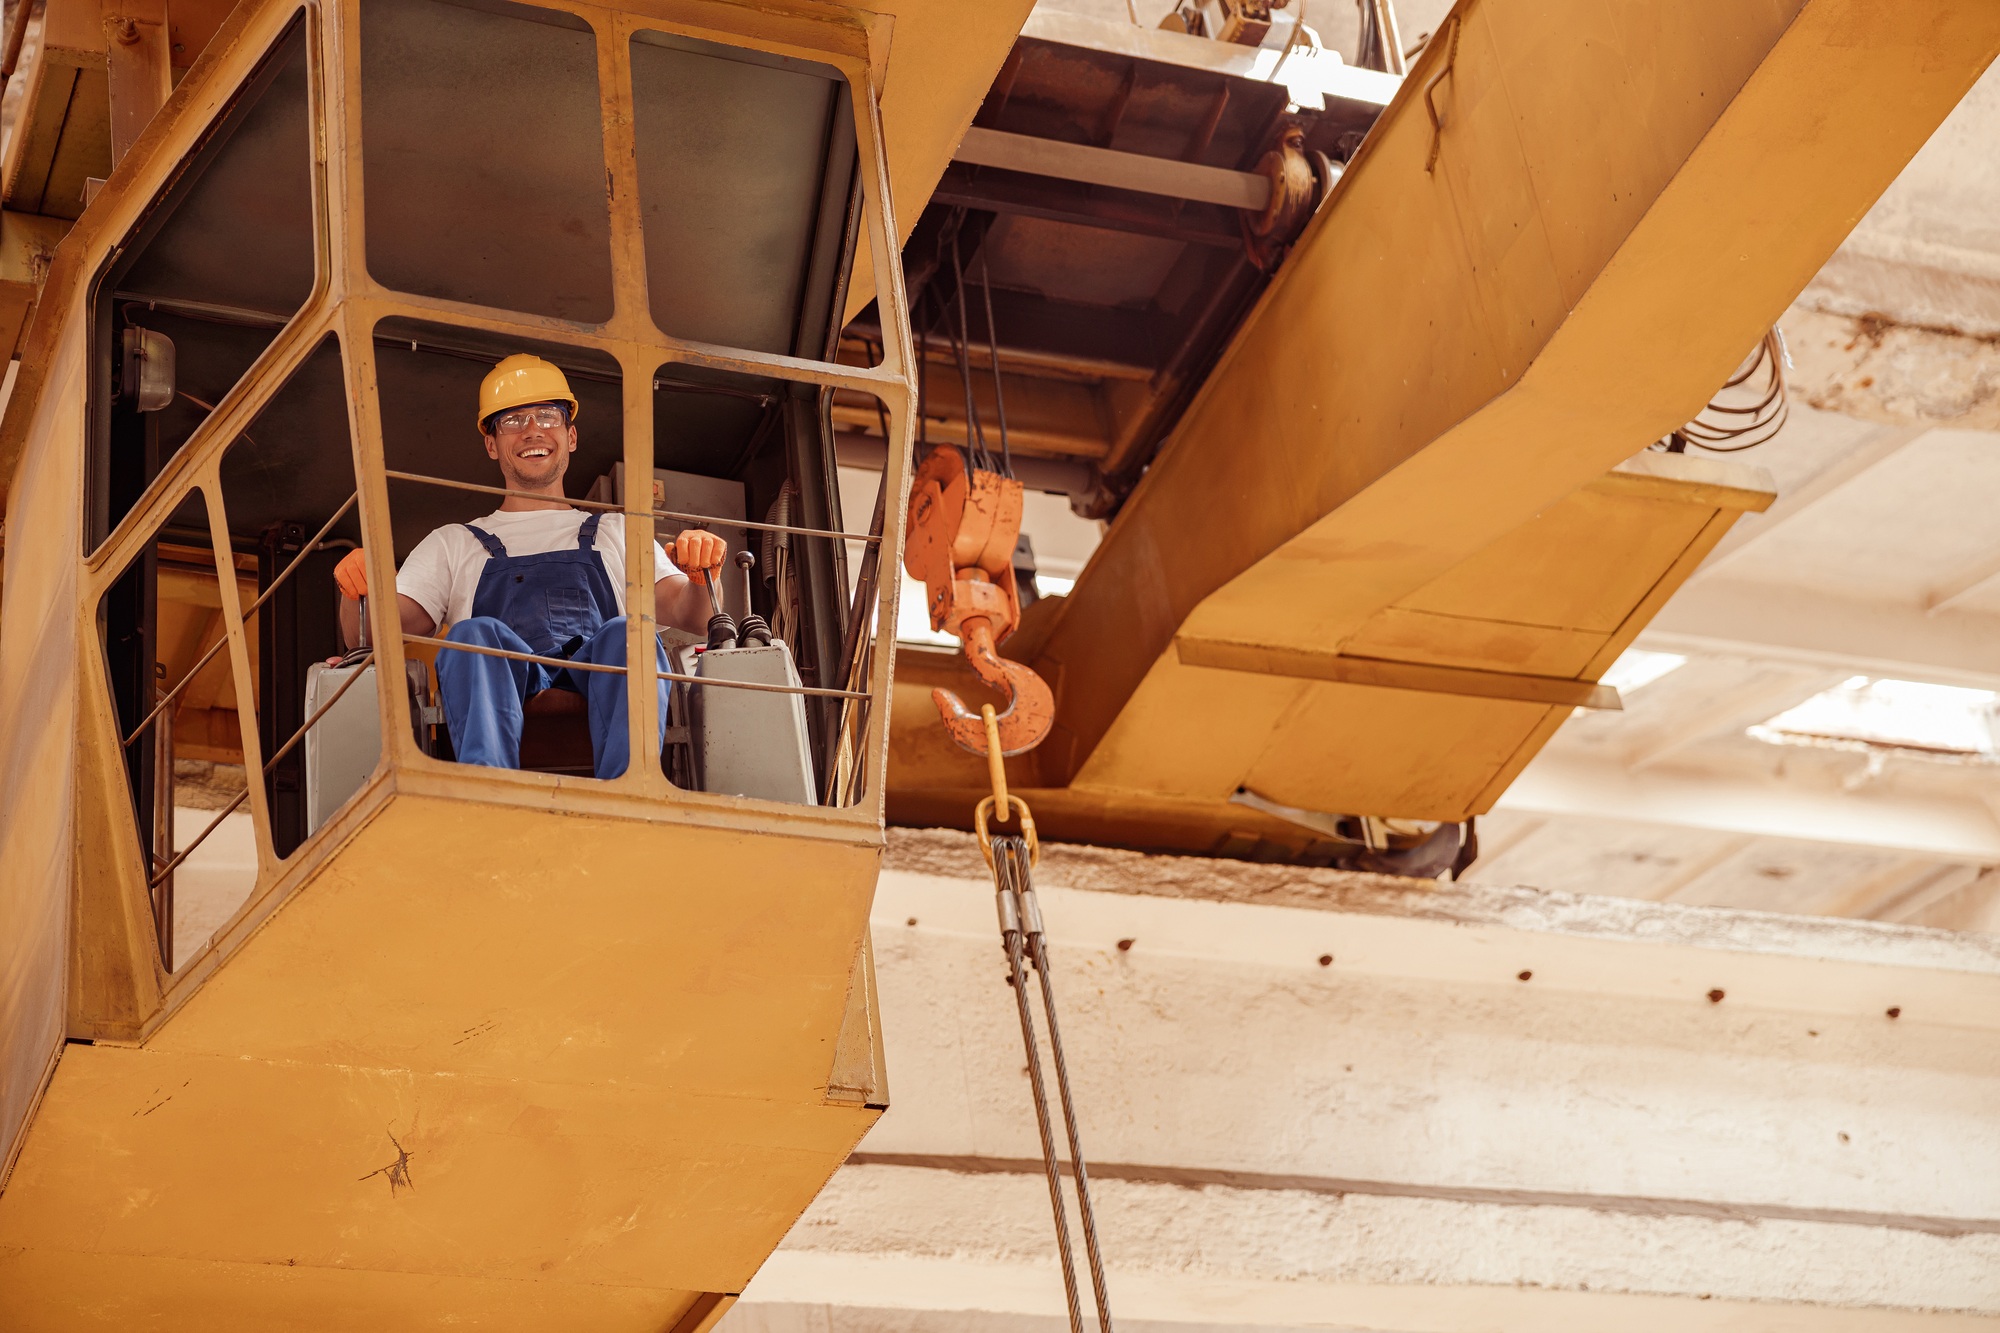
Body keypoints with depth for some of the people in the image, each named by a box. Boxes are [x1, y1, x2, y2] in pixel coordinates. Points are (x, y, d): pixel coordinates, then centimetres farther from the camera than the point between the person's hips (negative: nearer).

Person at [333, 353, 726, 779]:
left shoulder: (616, 535, 31)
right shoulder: (453, 545, 31)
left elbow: (692, 615, 16)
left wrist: (701, 576, -9)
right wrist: (359, 593, -7)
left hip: (602, 685, 0)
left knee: (623, 634, -33)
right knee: (476, 634, -32)